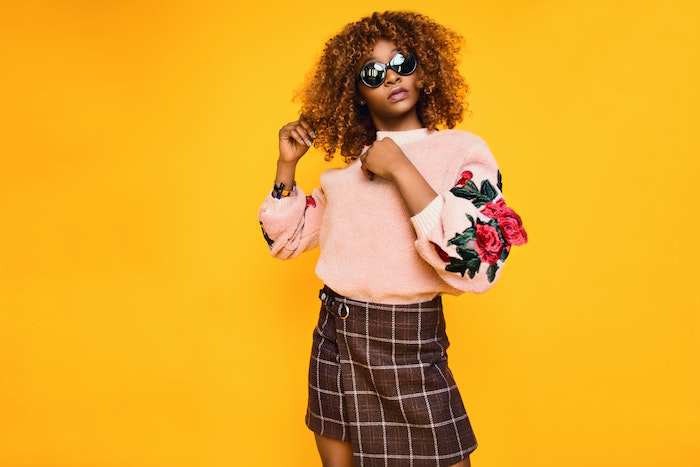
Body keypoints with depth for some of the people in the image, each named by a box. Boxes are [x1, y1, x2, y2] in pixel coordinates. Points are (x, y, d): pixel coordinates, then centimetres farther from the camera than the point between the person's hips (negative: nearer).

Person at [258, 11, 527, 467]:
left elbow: (477, 264, -21)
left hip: (410, 344, -4)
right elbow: (286, 240, 14)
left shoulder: (463, 150, -6)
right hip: (335, 339, 5)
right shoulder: (346, 165, 7)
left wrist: (400, 170, -19)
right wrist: (287, 163, 2)